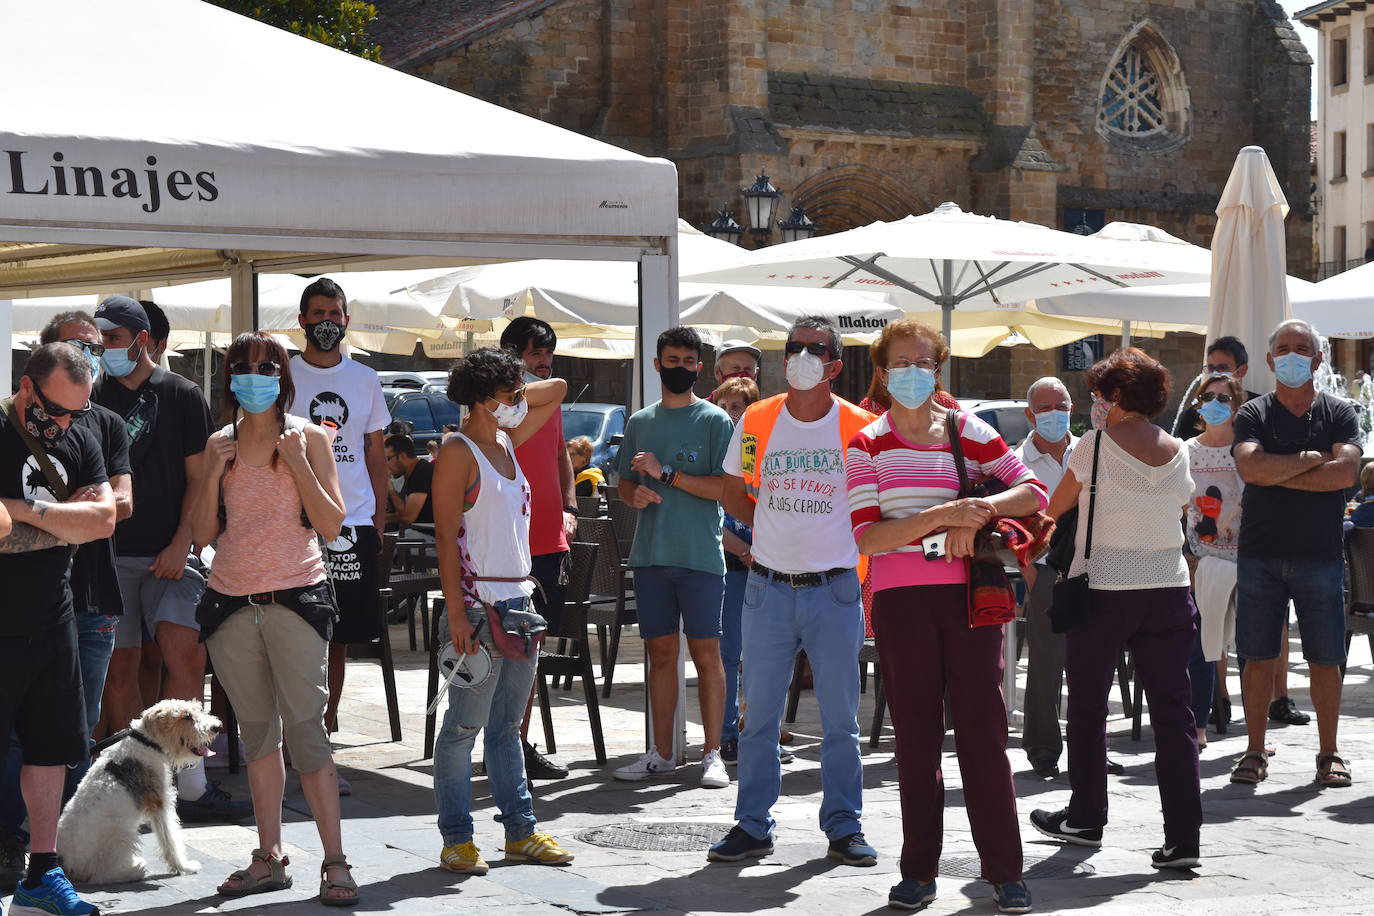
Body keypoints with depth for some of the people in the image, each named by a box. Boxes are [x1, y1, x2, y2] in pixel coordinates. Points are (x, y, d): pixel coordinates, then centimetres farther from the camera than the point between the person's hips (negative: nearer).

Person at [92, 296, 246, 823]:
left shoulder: (181, 395, 4)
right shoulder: (94, 397, 9)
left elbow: (197, 477, 3)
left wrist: (180, 544, -7)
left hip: (166, 553, -2)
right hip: (109, 553, 2)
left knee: (185, 655, -12)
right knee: (120, 666, 3)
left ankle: (189, 784, -8)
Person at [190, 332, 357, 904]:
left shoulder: (308, 437, 1)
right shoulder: (220, 444, 10)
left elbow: (331, 527, -5)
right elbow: (204, 533, 8)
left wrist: (298, 462, -14)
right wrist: (215, 474, -6)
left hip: (294, 598, -4)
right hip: (231, 603, 4)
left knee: (305, 729, -8)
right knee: (257, 732, 9)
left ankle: (335, 863, -5)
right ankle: (269, 858, 16)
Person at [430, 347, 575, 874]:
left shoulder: (507, 442, 14)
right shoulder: (458, 452, -8)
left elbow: (556, 390, 28)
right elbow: (446, 535, -14)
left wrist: (512, 398, 11)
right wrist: (457, 612, -19)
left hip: (519, 600, 8)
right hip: (479, 605, -8)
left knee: (507, 725, 13)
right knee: (465, 725, -2)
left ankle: (521, 831, 17)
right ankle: (456, 840, 2)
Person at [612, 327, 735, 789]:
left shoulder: (714, 420, -1)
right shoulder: (639, 422, 13)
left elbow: (727, 487, -10)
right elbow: (625, 483, 20)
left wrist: (666, 473, -14)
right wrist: (636, 494, -4)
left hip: (701, 556, -4)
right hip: (650, 554, 4)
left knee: (705, 651, -2)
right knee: (660, 652, 8)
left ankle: (712, 754, 4)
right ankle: (662, 753, 14)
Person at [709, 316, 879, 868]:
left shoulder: (859, 428, -4)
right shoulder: (756, 421, 3)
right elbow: (734, 495, 17)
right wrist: (781, 532, 12)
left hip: (834, 591, -2)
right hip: (768, 589, 2)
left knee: (840, 716, 3)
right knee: (758, 714, 4)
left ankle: (843, 827, 12)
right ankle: (753, 826, 13)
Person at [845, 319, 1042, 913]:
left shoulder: (969, 433, 7)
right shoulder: (868, 445, 4)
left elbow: (1034, 494, 3)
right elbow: (867, 537, -7)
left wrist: (978, 509, -13)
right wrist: (939, 515, -18)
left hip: (969, 593, 0)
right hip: (901, 600, 0)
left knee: (983, 731, -1)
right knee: (916, 737, 4)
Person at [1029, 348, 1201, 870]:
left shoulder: (1097, 445, -7)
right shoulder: (1179, 452, 5)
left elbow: (1054, 509, 3)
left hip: (1103, 590, -4)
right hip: (1169, 591, 4)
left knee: (1087, 709, 13)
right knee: (1172, 713, 3)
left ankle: (1086, 819, 24)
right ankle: (1183, 837, -3)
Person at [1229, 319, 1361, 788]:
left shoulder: (1338, 414, 6)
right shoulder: (1253, 414, 5)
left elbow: (1345, 472, -11)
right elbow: (1250, 467, -14)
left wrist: (1278, 474, -10)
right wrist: (1309, 460, -10)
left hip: (1320, 555, 0)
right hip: (1260, 552, 0)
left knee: (1325, 660, 3)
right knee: (1258, 657, 2)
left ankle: (1329, 753, 13)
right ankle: (1255, 752, 11)